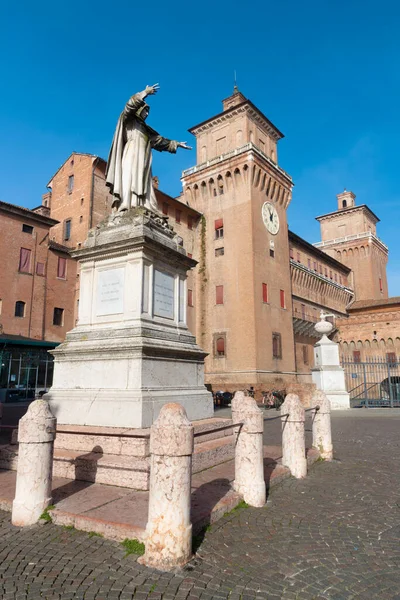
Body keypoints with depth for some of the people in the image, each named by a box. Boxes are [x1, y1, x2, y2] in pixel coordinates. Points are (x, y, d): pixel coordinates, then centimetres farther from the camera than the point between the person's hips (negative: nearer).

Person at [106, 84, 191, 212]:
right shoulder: (129, 120, 14)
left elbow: (159, 140, 35)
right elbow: (131, 104, -5)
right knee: (130, 180, -24)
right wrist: (145, 93, -13)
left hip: (142, 160, 7)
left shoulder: (145, 128, 33)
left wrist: (177, 144, 36)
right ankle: (126, 208, -38)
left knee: (142, 184, -8)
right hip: (132, 156, -7)